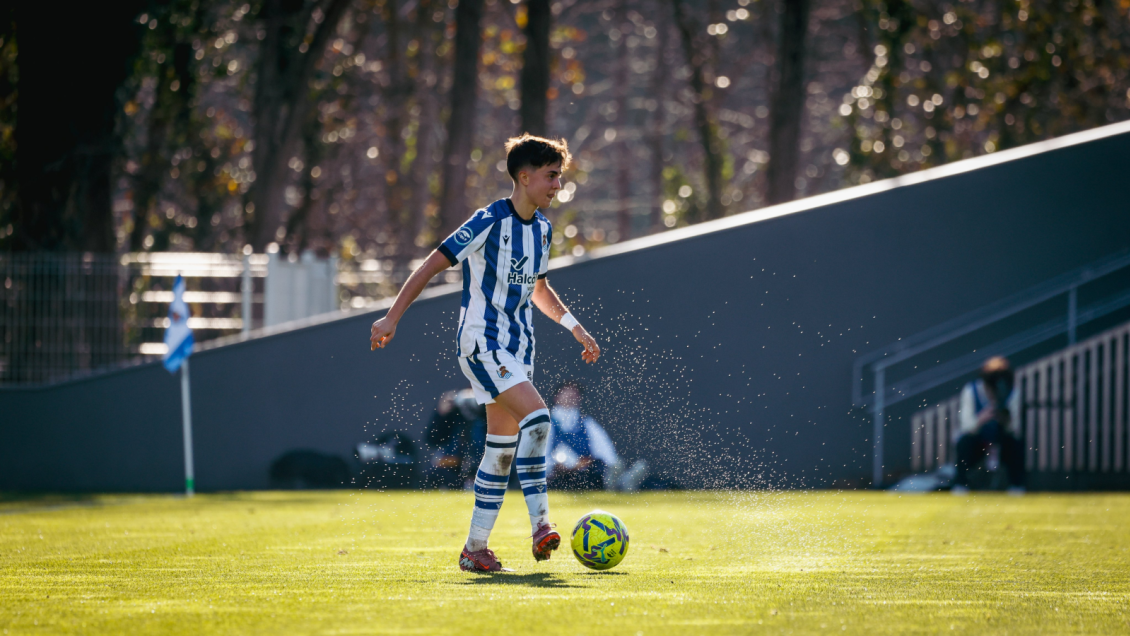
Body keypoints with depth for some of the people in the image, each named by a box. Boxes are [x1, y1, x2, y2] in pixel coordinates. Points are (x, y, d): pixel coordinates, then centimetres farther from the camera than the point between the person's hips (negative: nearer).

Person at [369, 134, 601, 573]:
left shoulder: (542, 228, 10)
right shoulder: (490, 222, -15)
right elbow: (433, 265, -13)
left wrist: (574, 327, 18)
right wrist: (392, 318, -16)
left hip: (517, 347, 8)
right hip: (482, 342, -8)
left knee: (503, 448, 7)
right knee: (536, 417, -25)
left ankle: (475, 548, 13)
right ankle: (540, 523, -25)